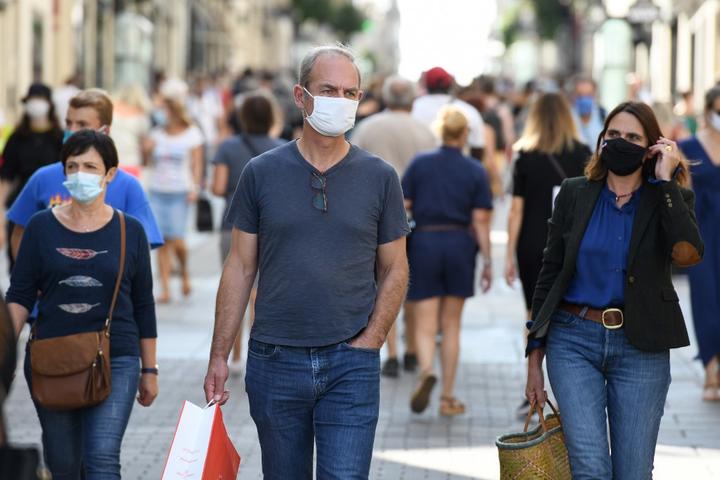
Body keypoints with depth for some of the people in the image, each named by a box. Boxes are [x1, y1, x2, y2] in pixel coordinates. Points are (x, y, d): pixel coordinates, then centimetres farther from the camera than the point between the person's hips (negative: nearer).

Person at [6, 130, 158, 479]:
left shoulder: (130, 231, 3)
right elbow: (19, 296, 2)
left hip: (115, 360, -2)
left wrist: (149, 370, 11)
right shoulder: (42, 227, 3)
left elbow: (143, 306, 9)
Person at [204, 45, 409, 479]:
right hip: (275, 361, 1)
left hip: (350, 365, -1)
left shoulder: (379, 178, 2)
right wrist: (219, 355, 2)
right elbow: (240, 268, 5)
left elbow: (394, 270, 8)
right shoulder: (261, 173, 2)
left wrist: (370, 340, -5)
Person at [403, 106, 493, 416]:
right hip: (460, 245, 1)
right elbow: (480, 220, -4)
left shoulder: (419, 164, 0)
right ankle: (448, 397, 13)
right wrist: (487, 261, 1)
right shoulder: (476, 172, 0)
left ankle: (426, 372, -28)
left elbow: (402, 209, -2)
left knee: (425, 325, 2)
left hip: (423, 243, -1)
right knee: (451, 325, 11)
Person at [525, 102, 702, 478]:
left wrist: (664, 181, -15)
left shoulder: (669, 199, 2)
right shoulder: (574, 194, 5)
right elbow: (549, 274, 9)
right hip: (574, 340, 0)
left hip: (640, 347, 0)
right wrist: (534, 356, 6)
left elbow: (687, 253, -20)